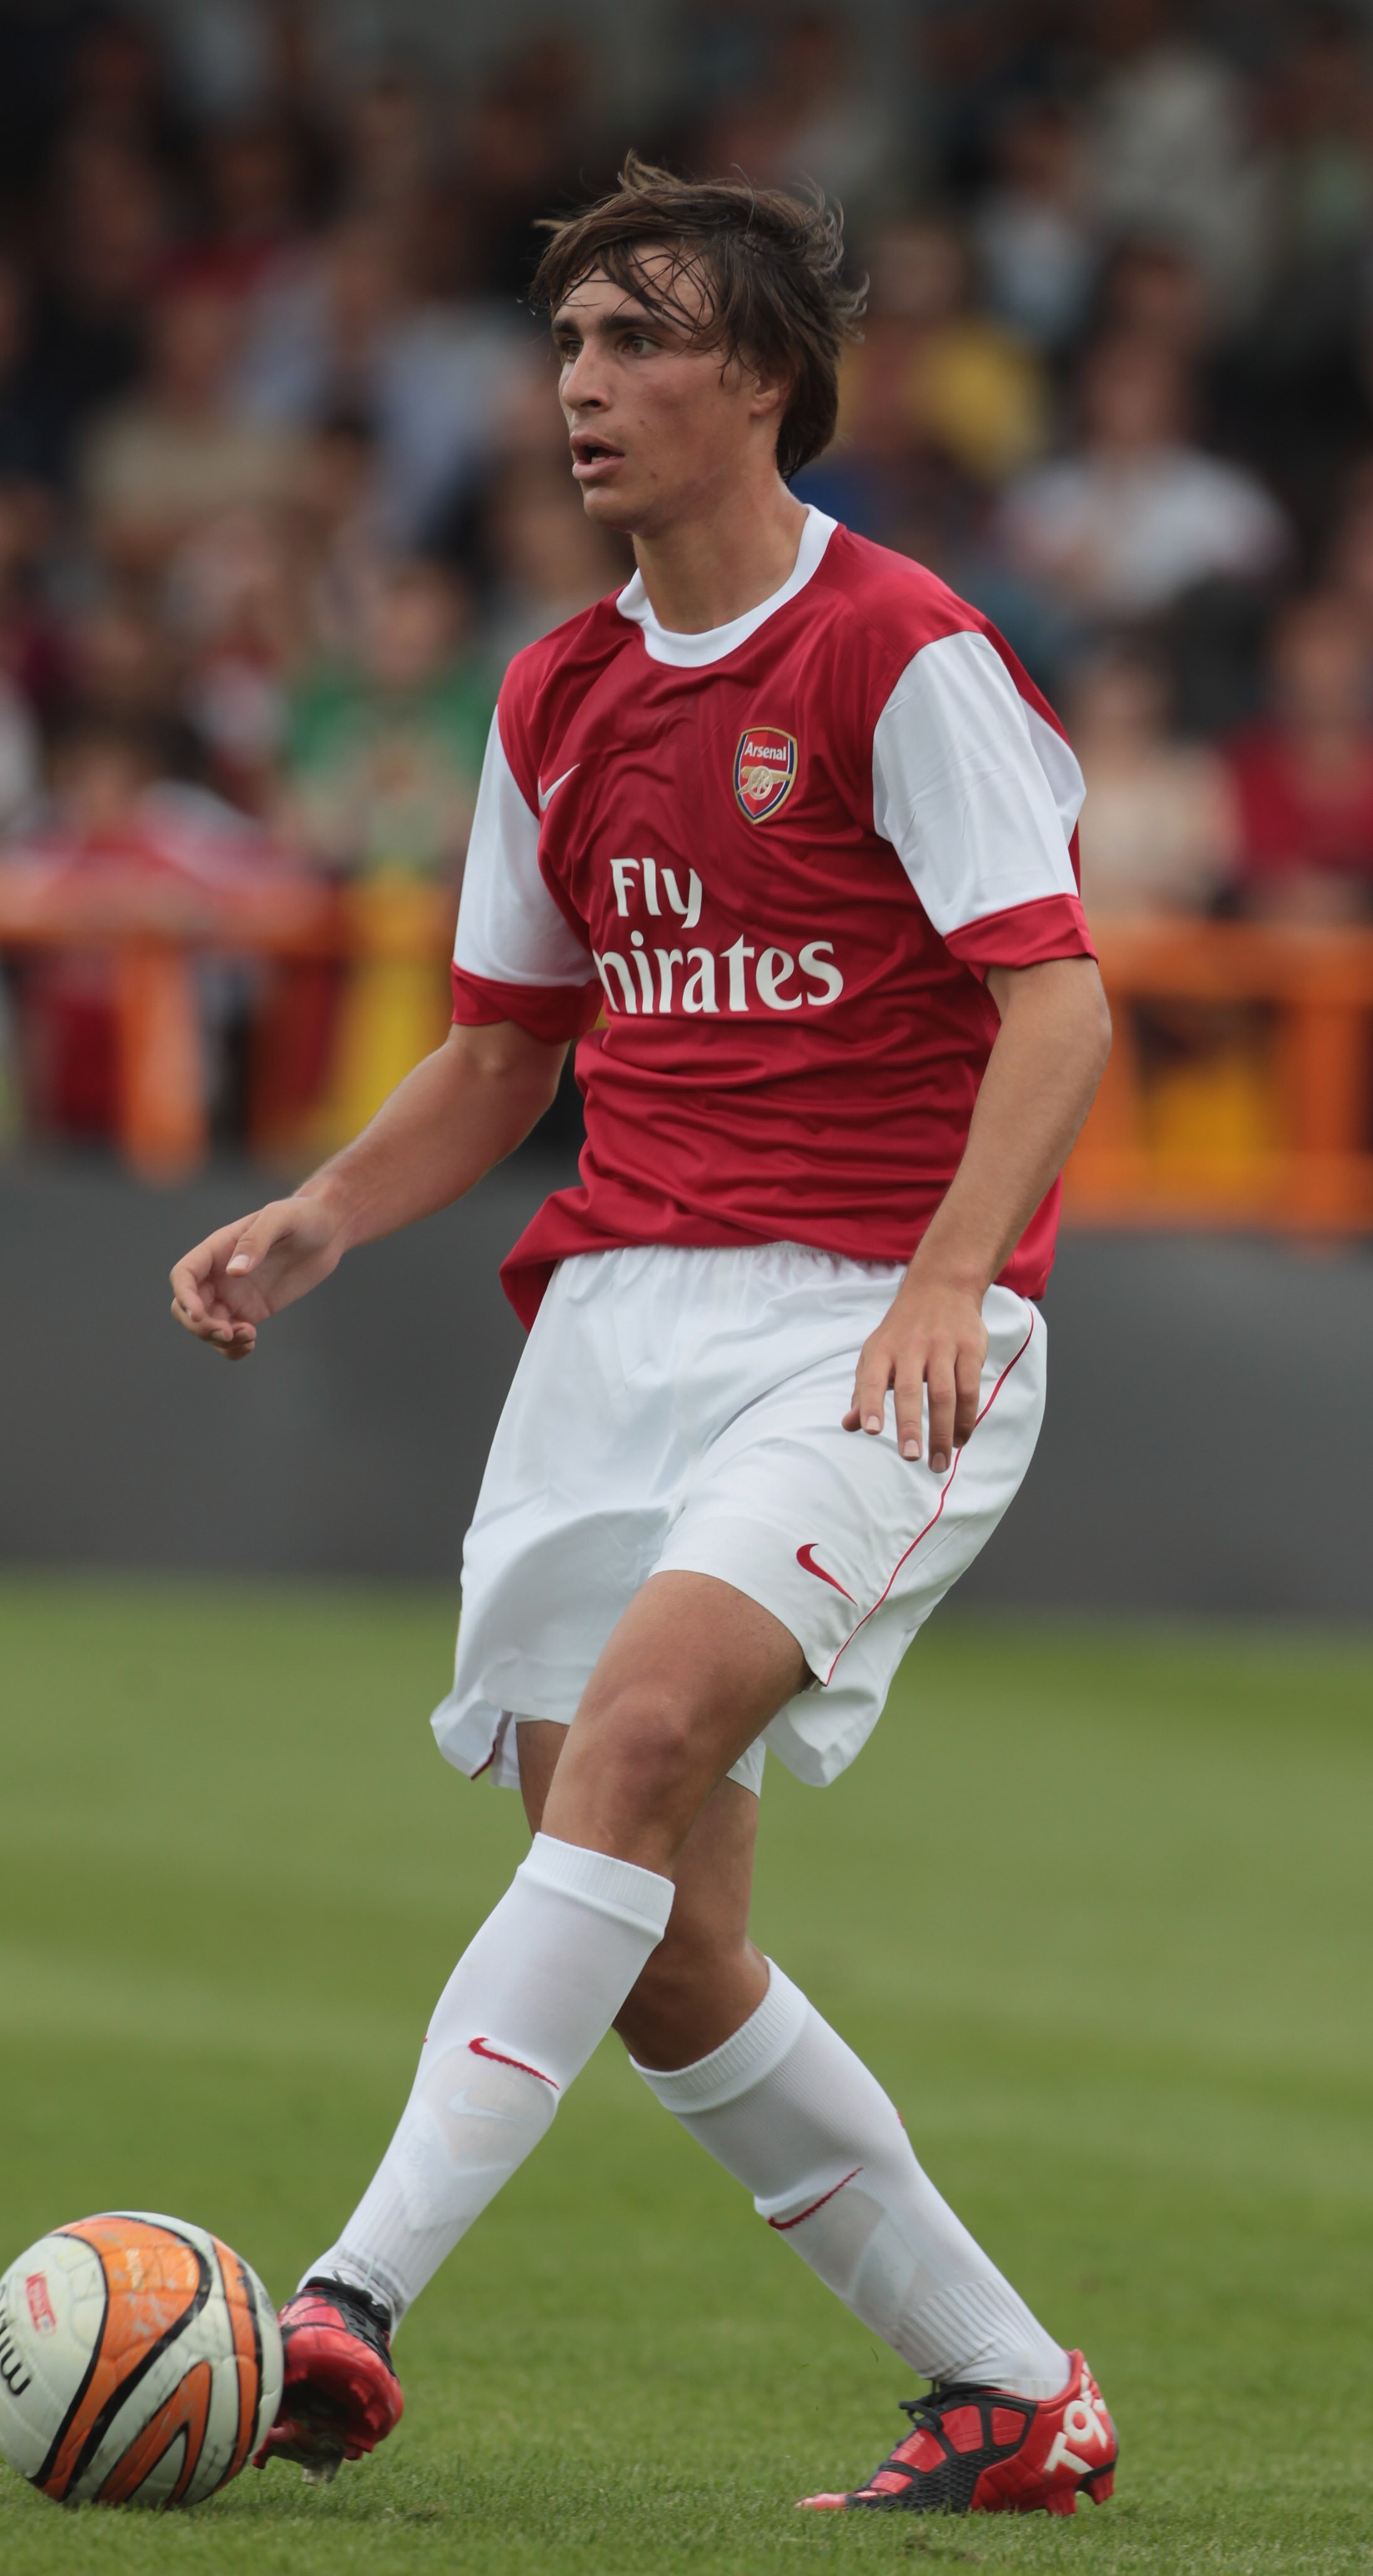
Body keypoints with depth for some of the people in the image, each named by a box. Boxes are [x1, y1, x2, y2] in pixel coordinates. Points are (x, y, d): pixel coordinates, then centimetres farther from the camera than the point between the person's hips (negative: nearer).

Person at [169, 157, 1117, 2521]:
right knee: (662, 1960, 0)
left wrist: (947, 1276, -29)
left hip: (875, 1328, -7)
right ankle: (1015, 2396, 14)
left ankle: (352, 2310, -34)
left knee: (637, 1729, -29)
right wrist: (313, 1225, 7)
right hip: (623, 1305, 7)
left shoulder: (901, 656, -6)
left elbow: (1056, 1000, -14)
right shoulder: (559, 701, 15)